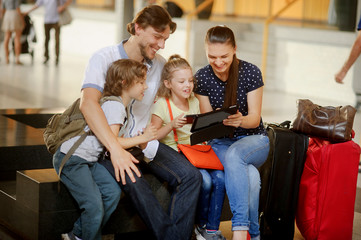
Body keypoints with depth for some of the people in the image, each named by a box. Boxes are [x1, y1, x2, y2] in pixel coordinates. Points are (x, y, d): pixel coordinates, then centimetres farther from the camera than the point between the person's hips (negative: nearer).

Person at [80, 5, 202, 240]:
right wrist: (116, 149, -37)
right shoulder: (104, 58, -10)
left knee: (191, 176, -19)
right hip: (108, 144, -5)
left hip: (145, 142, 6)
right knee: (133, 181, -36)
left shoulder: (160, 64, 9)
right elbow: (88, 103, -26)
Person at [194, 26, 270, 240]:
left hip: (253, 139, -1)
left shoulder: (251, 72, -11)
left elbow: (255, 118, -10)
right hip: (220, 143, 1)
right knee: (251, 175, -33)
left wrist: (240, 120, -34)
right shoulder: (201, 78, -5)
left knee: (233, 153, -38)